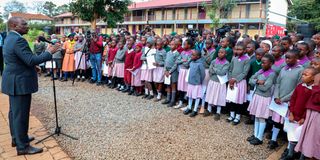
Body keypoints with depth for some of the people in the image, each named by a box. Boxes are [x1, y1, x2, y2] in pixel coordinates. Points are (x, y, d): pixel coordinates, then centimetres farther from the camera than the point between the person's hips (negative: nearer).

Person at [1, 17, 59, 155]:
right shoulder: (18, 40, -21)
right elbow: (31, 60, -27)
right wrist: (49, 52, -19)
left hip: (14, 81, 11)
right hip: (20, 83, -11)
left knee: (14, 112, 19)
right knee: (21, 114, -3)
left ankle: (16, 138, 33)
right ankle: (22, 146, 6)